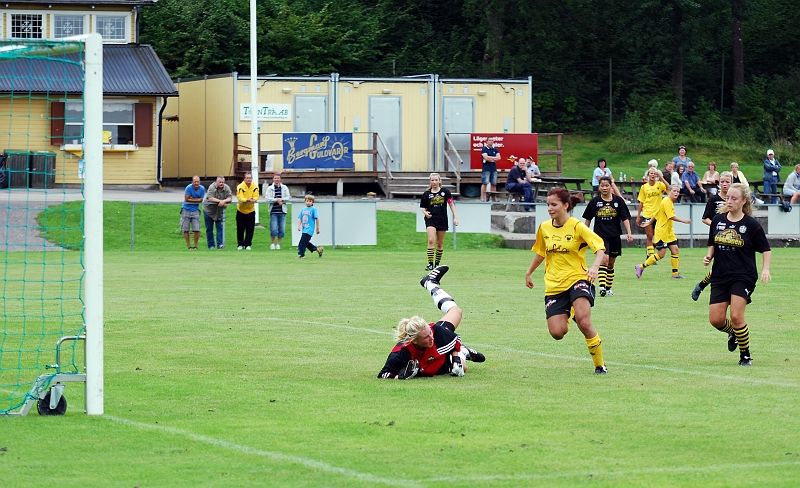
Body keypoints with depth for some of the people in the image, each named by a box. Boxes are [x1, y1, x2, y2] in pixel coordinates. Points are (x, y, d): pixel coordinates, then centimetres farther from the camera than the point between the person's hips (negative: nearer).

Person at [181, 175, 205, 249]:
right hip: (186, 210, -2)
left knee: (196, 230, -4)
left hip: (195, 210, 2)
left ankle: (195, 245, 9)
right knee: (186, 229, 1)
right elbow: (186, 199, -15)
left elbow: (201, 200, -2)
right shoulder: (189, 187, -14)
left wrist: (192, 198, -12)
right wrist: (196, 199, -10)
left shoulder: (202, 188, -5)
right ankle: (189, 245, 11)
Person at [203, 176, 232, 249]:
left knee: (220, 228, -4)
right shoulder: (212, 187, -20)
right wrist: (221, 201, -30)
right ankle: (211, 245, 13)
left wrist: (224, 201, -33)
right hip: (209, 210, -2)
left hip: (220, 211, 2)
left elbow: (230, 198, -13)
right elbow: (210, 198, -29)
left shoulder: (227, 188, -8)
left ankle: (220, 244, -4)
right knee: (209, 229, 5)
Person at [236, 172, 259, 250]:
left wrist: (253, 200, -36)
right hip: (241, 211, -2)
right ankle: (240, 245, 14)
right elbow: (240, 198, -24)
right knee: (240, 229, 2)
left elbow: (256, 197, -12)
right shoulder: (240, 187, -14)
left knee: (250, 229, 0)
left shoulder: (255, 187, -4)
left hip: (251, 211, 2)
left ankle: (248, 244, 8)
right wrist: (248, 200, -41)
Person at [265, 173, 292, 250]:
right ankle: (272, 243, 10)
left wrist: (281, 199, -13)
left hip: (282, 212, 2)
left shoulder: (284, 188, 8)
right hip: (273, 212, -2)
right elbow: (268, 199, -7)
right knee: (273, 229, -7)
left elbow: (289, 198, 1)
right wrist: (277, 200, -15)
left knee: (282, 229, 1)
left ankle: (278, 244, 14)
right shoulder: (270, 188, 4)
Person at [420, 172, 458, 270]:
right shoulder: (426, 194, 2)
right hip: (430, 220, -1)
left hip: (442, 220, 1)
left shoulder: (445, 192, 1)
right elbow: (423, 208, 8)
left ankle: (437, 263, 19)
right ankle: (430, 263, -17)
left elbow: (451, 204, 5)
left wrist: (455, 217, -2)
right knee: (431, 240, -17)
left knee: (440, 243, 7)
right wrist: (425, 213, -15)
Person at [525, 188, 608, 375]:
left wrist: (595, 266, -33)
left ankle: (600, 365, -7)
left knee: (584, 323, -26)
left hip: (577, 279, -4)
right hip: (554, 286, 4)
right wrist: (529, 273, 34)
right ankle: (566, 317, 33)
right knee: (557, 333, -9)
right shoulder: (544, 228, 7)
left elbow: (600, 247, -15)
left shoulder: (577, 227, -8)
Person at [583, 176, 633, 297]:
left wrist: (629, 233, -9)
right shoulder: (594, 201, 1)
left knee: (611, 264, 12)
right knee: (604, 259, -21)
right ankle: (602, 287, -28)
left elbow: (625, 218, 2)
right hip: (600, 236, -2)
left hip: (615, 237, 2)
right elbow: (588, 219, 11)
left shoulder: (618, 201, 2)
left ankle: (608, 288, 24)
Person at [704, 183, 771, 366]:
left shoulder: (751, 224, -6)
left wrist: (765, 269, -13)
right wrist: (709, 256, -2)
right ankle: (733, 332, 33)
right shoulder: (717, 220, 5)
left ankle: (746, 356, 3)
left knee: (736, 316, -16)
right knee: (716, 319, -3)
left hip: (743, 277, -4)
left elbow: (766, 249, 1)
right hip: (720, 276, 4)